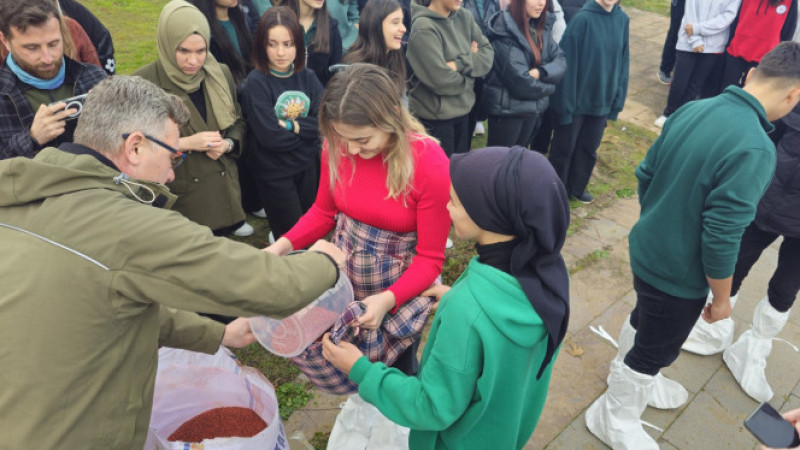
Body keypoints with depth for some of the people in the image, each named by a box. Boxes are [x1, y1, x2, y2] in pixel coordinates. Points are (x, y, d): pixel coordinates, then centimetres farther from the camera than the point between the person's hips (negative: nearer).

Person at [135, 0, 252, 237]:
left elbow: (239, 122, 12)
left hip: (222, 190, 4)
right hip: (178, 198, -4)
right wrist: (185, 143, -20)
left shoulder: (220, 74, 2)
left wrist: (228, 144, -9)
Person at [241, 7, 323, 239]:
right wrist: (308, 128, -11)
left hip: (308, 165, 5)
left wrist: (292, 125, -19)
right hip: (273, 171, -4)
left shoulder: (307, 77, -2)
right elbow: (270, 137, -23)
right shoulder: (256, 82, -16)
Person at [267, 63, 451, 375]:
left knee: (398, 367, 20)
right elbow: (324, 210, 1)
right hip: (343, 276, 4)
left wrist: (388, 300, -34)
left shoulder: (430, 165, -26)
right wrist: (282, 245, -15)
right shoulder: (337, 146, -14)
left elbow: (430, 258, -19)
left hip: (401, 288, -4)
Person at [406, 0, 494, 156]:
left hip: (464, 109, 7)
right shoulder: (424, 28, -19)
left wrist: (460, 64, -18)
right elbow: (441, 81, -24)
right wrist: (472, 62, -7)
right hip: (435, 115, -7)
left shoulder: (465, 17, 2)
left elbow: (488, 55, 0)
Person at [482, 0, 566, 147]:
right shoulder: (505, 32, -19)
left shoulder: (541, 28, 7)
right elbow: (521, 82, -24)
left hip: (534, 107, 7)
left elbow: (561, 60, 3)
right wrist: (549, 86, -7)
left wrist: (540, 72, -18)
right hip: (508, 109, -7)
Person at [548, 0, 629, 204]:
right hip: (576, 100, -5)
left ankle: (577, 187, 36)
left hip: (602, 101, 5)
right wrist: (565, 102, -18)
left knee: (589, 148, 18)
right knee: (564, 148, 10)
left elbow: (623, 61, 5)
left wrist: (618, 99, 2)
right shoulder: (582, 18, -16)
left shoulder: (622, 19, 0)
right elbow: (568, 62, -17)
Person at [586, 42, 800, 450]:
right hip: (679, 273, -7)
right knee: (655, 351, 15)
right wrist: (722, 298, -9)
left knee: (643, 321, 30)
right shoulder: (754, 150, -28)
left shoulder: (692, 110, -7)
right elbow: (721, 237, -25)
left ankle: (630, 380, 58)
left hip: (646, 249, 7)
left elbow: (645, 174, 4)